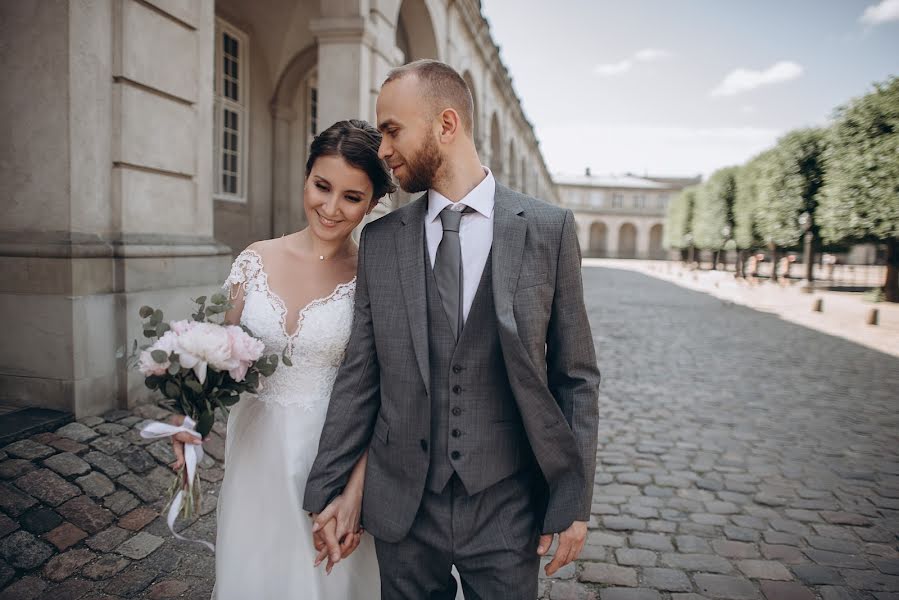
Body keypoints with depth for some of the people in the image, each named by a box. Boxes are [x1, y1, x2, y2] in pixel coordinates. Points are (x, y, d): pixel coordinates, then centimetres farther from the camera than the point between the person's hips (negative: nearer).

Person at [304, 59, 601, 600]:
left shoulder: (549, 229, -7)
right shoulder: (379, 240, -1)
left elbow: (576, 376, -4)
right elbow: (359, 375, 2)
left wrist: (574, 503, -4)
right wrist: (326, 489, 3)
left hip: (506, 505, -1)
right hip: (401, 504, 2)